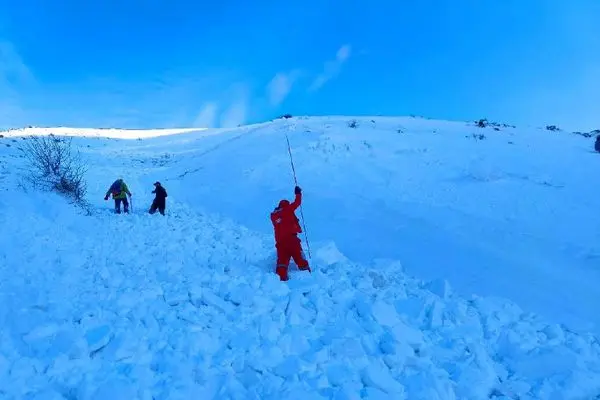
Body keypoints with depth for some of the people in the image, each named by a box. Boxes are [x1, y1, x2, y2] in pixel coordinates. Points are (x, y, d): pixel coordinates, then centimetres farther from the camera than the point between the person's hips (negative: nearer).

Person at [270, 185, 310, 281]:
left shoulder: (273, 215, 15)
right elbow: (297, 203, 10)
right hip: (291, 238, -5)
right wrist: (298, 193, 26)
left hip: (279, 241, 5)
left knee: (282, 260, 2)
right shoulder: (287, 210, 2)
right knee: (300, 258, 1)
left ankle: (281, 277, -8)